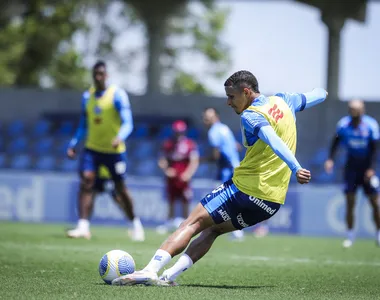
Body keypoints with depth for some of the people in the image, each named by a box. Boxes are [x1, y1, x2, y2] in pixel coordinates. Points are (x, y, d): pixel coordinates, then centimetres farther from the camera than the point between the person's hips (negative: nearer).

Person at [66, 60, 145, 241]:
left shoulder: (117, 95, -8)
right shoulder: (87, 96, 8)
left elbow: (127, 123, -14)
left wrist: (120, 137, -34)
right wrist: (73, 144, 6)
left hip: (114, 150, -3)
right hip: (92, 148, 4)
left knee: (120, 189, 5)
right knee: (86, 180, -17)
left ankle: (135, 223, 27)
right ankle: (83, 226, -21)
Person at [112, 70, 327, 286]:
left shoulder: (251, 116, -11)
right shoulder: (283, 101, 14)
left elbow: (273, 140, -29)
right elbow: (309, 98, 34)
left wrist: (296, 168, -40)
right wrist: (322, 93, 56)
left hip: (245, 189, -8)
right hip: (274, 202, 8)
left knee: (193, 223, -3)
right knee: (213, 229, 18)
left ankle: (150, 270, -16)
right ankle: (170, 276, 3)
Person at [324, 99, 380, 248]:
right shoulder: (343, 124, -10)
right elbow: (336, 142, 2)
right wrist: (330, 159, -11)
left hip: (367, 167, -1)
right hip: (351, 165, 1)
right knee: (350, 201, -3)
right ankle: (350, 235, 7)